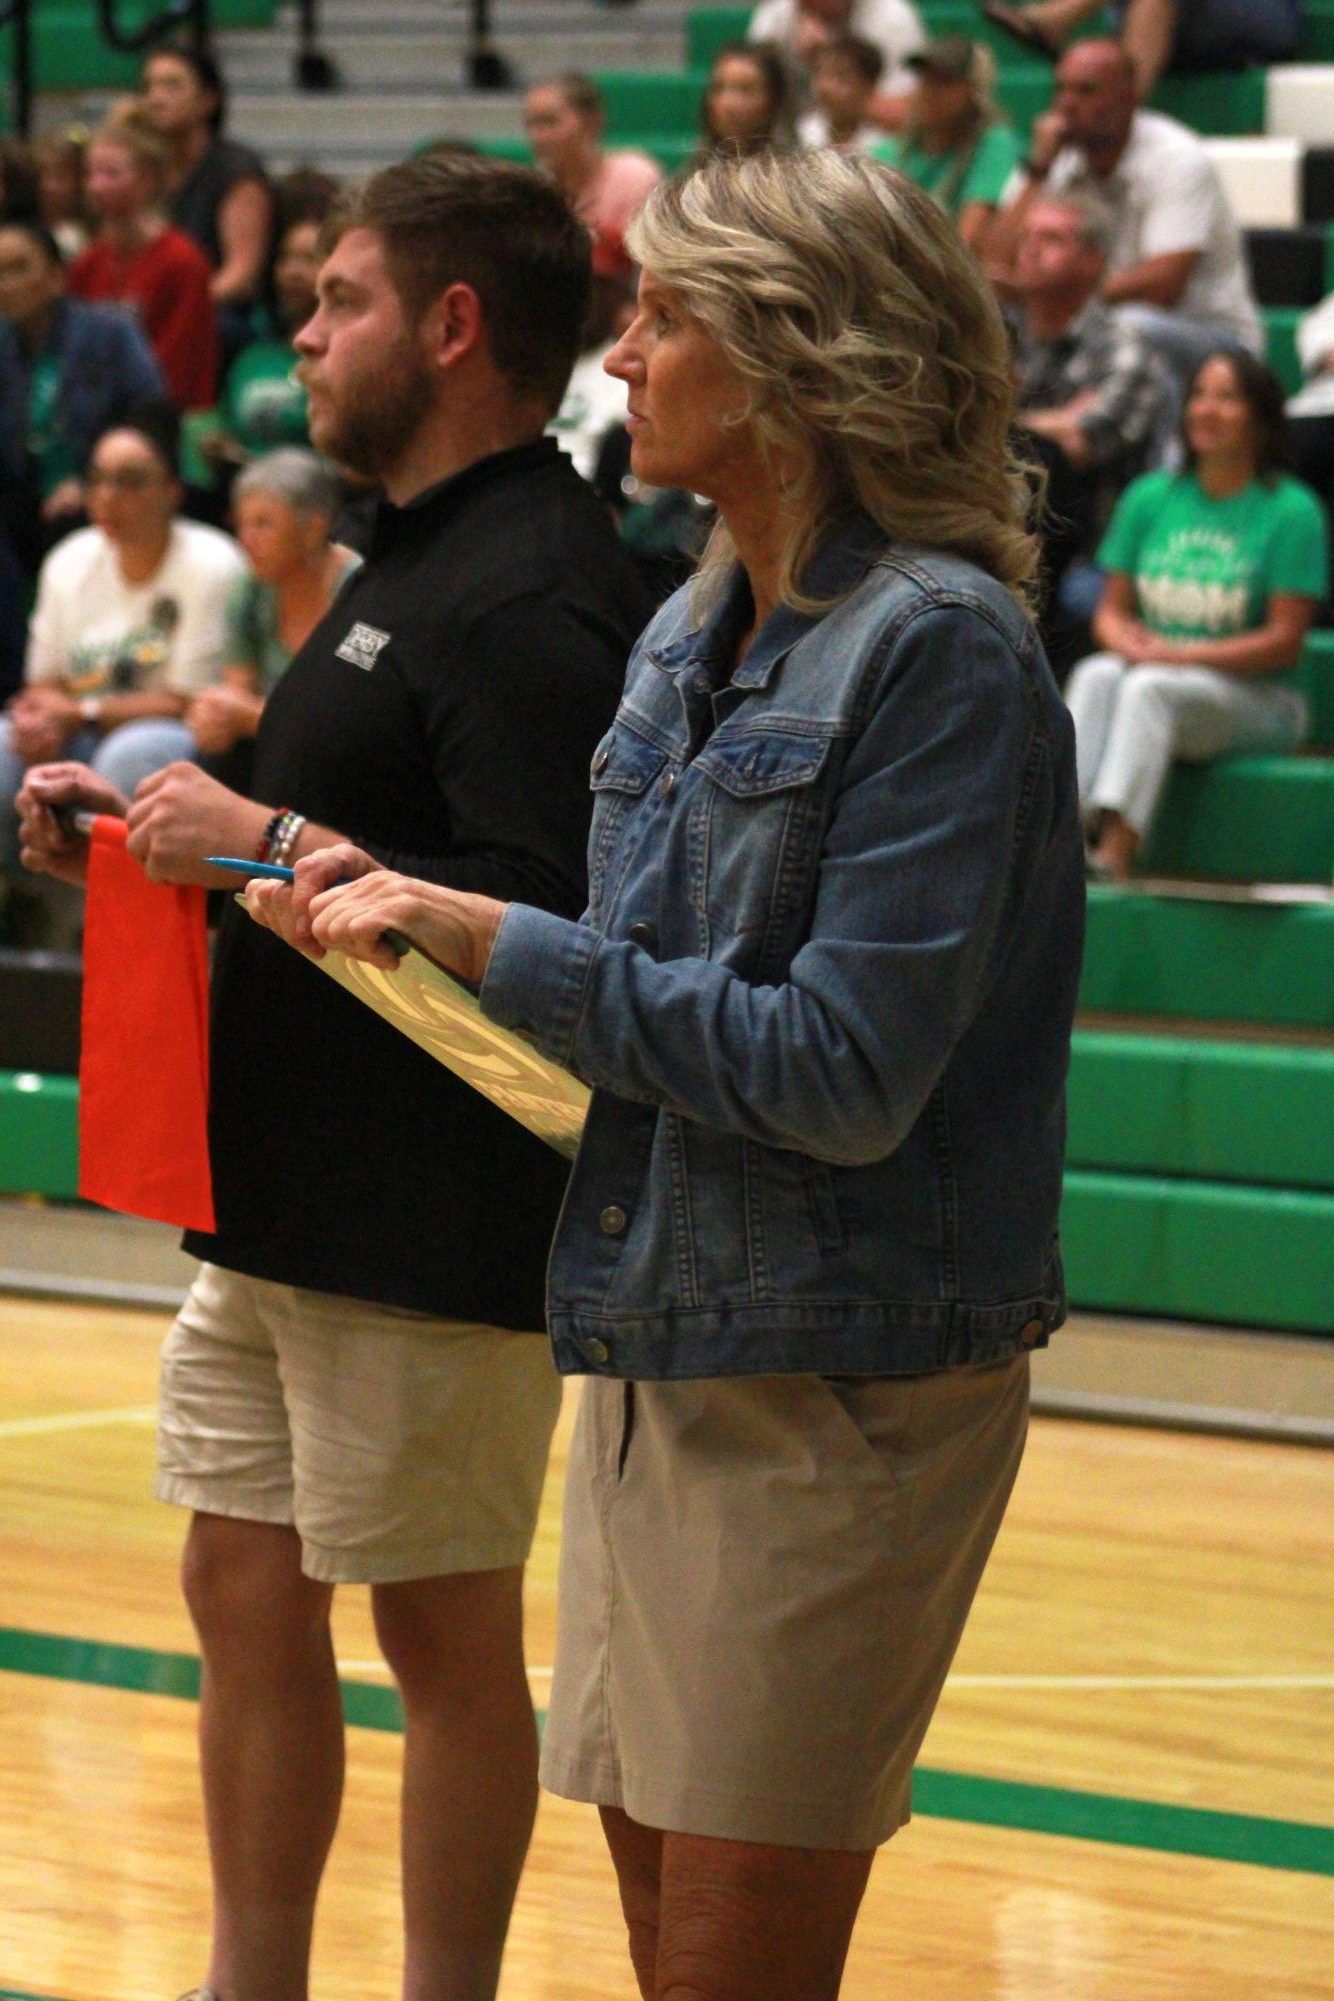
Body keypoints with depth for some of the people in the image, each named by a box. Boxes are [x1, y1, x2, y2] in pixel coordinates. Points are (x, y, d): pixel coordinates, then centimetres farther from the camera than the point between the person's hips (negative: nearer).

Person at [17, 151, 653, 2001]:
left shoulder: (532, 597, -18)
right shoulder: (416, 561, 16)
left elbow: (544, 920, -27)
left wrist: (264, 844, -22)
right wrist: (165, 839, 10)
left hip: (438, 1228, -10)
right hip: (292, 1207, 10)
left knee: (447, 1635, 1)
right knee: (246, 1594, 14)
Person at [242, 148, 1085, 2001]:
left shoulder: (940, 650, -15)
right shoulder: (693, 638, 11)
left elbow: (846, 1073, -21)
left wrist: (494, 939, -17)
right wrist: (402, 909, 1)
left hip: (844, 1390, -8)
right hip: (660, 1350, 8)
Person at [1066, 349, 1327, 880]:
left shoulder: (1292, 511, -4)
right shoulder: (1150, 497, 11)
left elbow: (1284, 641, -8)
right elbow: (1111, 611, 12)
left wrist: (1180, 655, -17)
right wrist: (1130, 643, -13)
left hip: (1255, 697, -4)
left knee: (1151, 687, -34)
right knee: (1095, 675, -29)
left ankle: (1114, 852, -50)